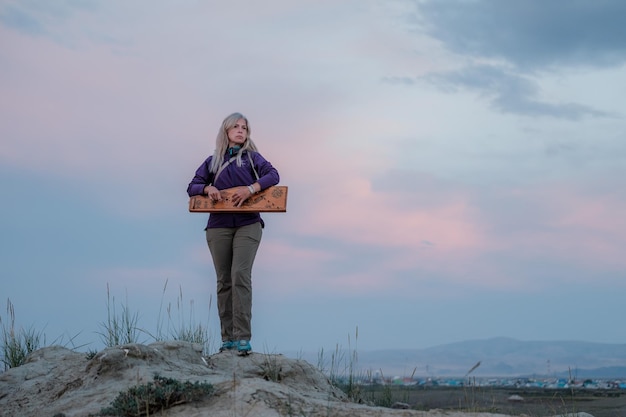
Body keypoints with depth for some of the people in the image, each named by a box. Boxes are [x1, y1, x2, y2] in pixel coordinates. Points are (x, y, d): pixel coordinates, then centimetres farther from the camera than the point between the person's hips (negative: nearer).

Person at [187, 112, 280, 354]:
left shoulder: (251, 157, 9)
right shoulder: (213, 161, 15)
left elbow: (273, 175, -5)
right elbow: (192, 187, 13)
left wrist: (251, 188, -20)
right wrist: (207, 188, -8)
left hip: (248, 225, -2)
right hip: (218, 226, 3)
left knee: (240, 275, -17)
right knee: (224, 281, 3)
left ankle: (243, 338, -19)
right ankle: (227, 339, 7)